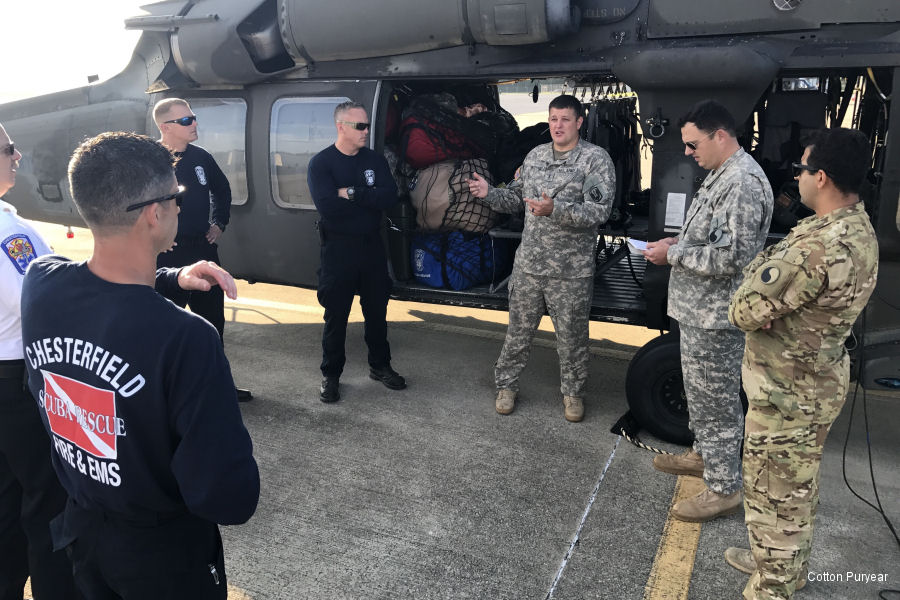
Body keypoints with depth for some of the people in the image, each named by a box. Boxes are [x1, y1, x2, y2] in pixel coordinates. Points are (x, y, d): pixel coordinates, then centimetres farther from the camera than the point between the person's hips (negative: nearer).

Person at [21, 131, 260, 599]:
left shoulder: (40, 281, -17)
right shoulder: (186, 340, -38)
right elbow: (231, 500, -34)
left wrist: (172, 278, -3)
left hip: (79, 526, 5)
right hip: (165, 549, -5)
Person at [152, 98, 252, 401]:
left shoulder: (201, 157, 7)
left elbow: (222, 189, 23)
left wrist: (219, 223, 16)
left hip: (204, 250, 7)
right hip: (168, 255, -6)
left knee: (213, 319, 15)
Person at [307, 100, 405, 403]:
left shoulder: (375, 160, 5)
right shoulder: (321, 163, -7)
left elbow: (389, 197, -12)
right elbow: (328, 206, -23)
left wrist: (351, 193, -18)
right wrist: (368, 199, -14)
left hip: (372, 245, 4)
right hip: (338, 249, -4)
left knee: (377, 310, 13)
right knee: (335, 315, 5)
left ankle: (380, 366, 30)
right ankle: (331, 375, 19)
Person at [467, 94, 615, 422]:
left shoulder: (596, 159, -8)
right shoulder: (536, 155, 9)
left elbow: (599, 211, -18)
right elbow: (517, 198, 17)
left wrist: (554, 209, -31)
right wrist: (490, 193, -2)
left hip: (571, 272, -4)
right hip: (528, 264, 4)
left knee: (572, 337, 10)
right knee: (518, 329, 14)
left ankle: (572, 392, 29)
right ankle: (506, 384, 30)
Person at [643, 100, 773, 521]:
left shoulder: (743, 183, -22)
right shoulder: (721, 175, 12)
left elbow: (732, 256, -28)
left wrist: (673, 254, -18)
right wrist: (679, 241, 6)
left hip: (715, 316, -10)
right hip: (699, 309, 10)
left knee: (716, 400, 2)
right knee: (699, 392, 23)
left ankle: (723, 488, 16)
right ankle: (705, 454, 42)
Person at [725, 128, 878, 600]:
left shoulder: (816, 247, -31)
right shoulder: (861, 230, 3)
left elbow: (744, 312, -24)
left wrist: (758, 272, -8)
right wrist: (776, 266, -4)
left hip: (788, 392, -10)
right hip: (819, 380, 10)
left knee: (774, 494, 7)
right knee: (797, 488, 26)